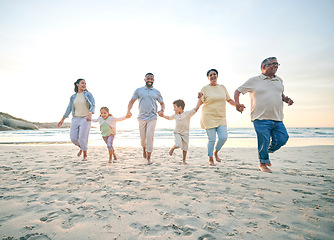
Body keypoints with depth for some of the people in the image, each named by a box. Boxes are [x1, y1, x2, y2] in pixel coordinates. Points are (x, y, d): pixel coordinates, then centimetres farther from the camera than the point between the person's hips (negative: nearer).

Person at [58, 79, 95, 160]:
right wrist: (62, 120, 18)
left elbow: (93, 105, -15)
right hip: (75, 119, 4)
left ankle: (85, 155, 8)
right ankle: (81, 148, 31)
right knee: (73, 138, -1)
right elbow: (69, 109, 15)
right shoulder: (73, 97, 9)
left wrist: (90, 114, -34)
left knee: (82, 138, -11)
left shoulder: (88, 94, -2)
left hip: (85, 119, -4)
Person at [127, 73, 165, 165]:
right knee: (142, 137, 7)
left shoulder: (157, 92, 9)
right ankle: (144, 148, 40)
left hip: (152, 118, -1)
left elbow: (162, 103, 17)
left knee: (150, 136, -11)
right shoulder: (138, 90, 8)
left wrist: (162, 110, -5)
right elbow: (132, 101, 10)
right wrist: (128, 111, -6)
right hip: (142, 117, 1)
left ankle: (149, 157, 0)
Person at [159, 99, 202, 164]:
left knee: (184, 148, 4)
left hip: (185, 134, -1)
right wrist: (163, 116, 10)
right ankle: (172, 148, 10)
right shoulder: (175, 115, 3)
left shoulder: (188, 113, -10)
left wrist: (200, 98, -16)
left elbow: (196, 108, -17)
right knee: (178, 145, -22)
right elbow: (169, 118, 23)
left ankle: (184, 160, 24)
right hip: (177, 133, 1)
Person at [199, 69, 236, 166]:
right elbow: (201, 102, 1)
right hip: (209, 117, -4)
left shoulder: (222, 87, 13)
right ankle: (210, 159, 16)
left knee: (223, 137, -7)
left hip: (221, 118, 4)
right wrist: (200, 97, -19)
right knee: (212, 139, -3)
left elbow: (229, 99, 19)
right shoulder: (205, 89, 1)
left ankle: (216, 152, 22)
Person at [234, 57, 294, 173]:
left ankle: (267, 151, 31)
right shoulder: (254, 81, 2)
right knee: (263, 142, -1)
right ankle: (263, 163, 23)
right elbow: (237, 91, 6)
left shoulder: (279, 80, 17)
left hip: (278, 119, 5)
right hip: (261, 119, -5)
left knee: (282, 139, 1)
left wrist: (286, 99, 9)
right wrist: (237, 103, -12)